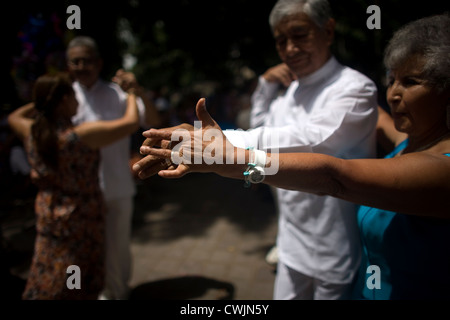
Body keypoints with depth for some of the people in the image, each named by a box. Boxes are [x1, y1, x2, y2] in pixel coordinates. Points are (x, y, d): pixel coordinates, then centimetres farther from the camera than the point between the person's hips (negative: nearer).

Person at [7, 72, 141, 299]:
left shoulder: (31, 133, -6)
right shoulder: (82, 135, -24)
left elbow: (14, 116, 18)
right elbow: (131, 121, -22)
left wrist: (45, 100, 18)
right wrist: (131, 94, -4)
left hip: (47, 217, 5)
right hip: (82, 219, -5)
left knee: (46, 280, 22)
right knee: (76, 286, 13)